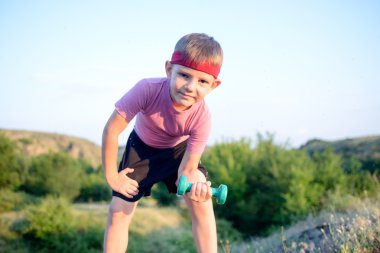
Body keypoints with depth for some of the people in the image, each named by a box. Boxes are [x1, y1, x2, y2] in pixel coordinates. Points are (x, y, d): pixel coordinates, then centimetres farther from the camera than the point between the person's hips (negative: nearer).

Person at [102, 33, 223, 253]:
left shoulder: (202, 117, -33)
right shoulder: (147, 90, -39)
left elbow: (188, 168, -27)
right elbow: (111, 129, -28)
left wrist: (195, 182, -51)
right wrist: (112, 176, -21)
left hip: (179, 150, 0)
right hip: (141, 148, 0)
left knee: (201, 203, -19)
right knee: (118, 211, -5)